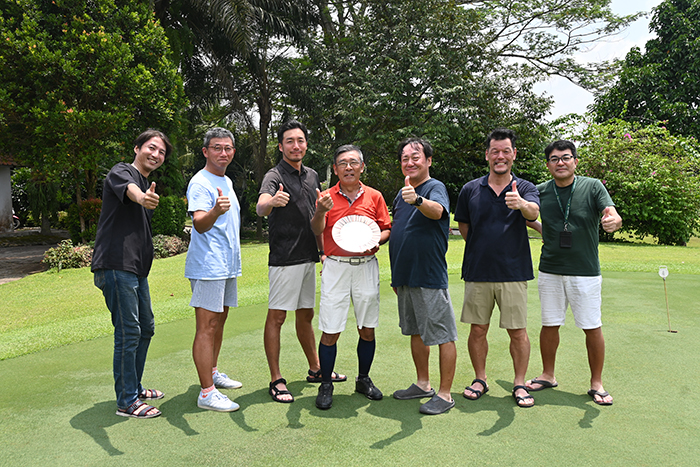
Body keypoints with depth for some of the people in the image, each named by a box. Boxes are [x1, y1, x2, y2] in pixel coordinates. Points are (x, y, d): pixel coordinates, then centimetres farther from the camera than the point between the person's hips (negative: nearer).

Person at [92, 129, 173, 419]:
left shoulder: (149, 186, 20)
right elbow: (128, 189, -34)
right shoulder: (121, 172, -7)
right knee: (128, 332, -7)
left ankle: (134, 387, 32)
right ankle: (127, 402, 4)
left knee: (145, 328, 17)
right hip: (116, 266, -10)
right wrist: (141, 197, -55)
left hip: (137, 268, 10)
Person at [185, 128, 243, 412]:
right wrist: (215, 211, -47)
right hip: (208, 266, -10)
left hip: (228, 264, 10)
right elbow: (199, 224, -28)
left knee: (219, 319, 18)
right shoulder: (200, 183, -13)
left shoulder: (227, 182, 16)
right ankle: (206, 393, -4)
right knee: (207, 326, -8)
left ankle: (212, 373, 33)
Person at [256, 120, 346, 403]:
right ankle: (276, 380, 6)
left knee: (306, 315, 17)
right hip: (284, 260, -7)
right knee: (277, 316, -3)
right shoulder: (275, 176, -10)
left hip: (309, 257, 7)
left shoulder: (312, 175, 12)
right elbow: (261, 207, -30)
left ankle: (315, 369, 29)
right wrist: (271, 202, -53)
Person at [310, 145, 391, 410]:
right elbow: (316, 231, -7)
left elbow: (387, 229, 12)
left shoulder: (374, 197, 8)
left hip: (366, 266, 2)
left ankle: (363, 379, 27)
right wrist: (320, 212, -26)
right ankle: (325, 385, 13)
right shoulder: (326, 197, 4)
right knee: (330, 331, -2)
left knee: (367, 329, 9)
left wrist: (377, 240, -9)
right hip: (336, 267, -2)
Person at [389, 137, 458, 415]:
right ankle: (422, 384, 31)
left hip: (430, 277, -8)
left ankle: (445, 394, 9)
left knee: (443, 335, -1)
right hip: (405, 277, 9)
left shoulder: (435, 188, -9)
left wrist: (417, 200, -54)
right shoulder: (401, 194, 15)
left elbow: (437, 211, -33)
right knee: (416, 332, 17)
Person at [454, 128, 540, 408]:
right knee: (478, 330, 9)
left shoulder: (525, 189, 0)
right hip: (477, 272, 2)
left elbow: (534, 212, -22)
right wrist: (481, 248, 9)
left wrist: (520, 203, -44)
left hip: (514, 272, -1)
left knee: (517, 331, 5)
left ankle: (519, 383, 20)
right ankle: (480, 379, 25)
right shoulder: (470, 190, 4)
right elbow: (463, 226, 15)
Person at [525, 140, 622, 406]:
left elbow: (612, 215, -16)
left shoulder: (592, 187, -4)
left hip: (585, 272, -2)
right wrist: (543, 230, 4)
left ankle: (596, 383, 19)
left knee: (593, 328, 3)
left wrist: (613, 221, -39)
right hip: (550, 271, 2)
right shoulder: (540, 192, 2)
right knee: (550, 325, 11)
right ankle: (548, 375, 27)